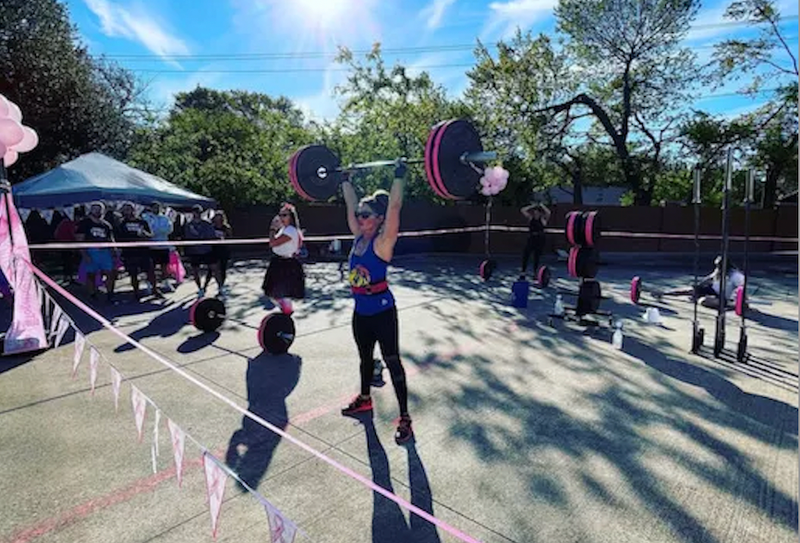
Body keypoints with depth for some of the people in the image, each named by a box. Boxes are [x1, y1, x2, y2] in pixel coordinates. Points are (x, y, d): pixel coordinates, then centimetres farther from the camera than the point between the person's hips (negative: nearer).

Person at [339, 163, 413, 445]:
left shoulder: (383, 241, -14)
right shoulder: (358, 237, 4)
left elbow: (394, 207, -24)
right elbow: (351, 205, 13)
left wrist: (399, 177, -25)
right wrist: (345, 180, 17)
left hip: (382, 312, -7)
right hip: (360, 312, 7)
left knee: (392, 361, 1)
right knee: (365, 357, 24)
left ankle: (404, 418, 12)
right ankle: (364, 399, 45)